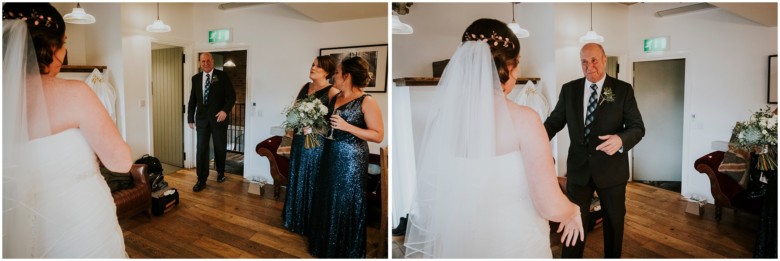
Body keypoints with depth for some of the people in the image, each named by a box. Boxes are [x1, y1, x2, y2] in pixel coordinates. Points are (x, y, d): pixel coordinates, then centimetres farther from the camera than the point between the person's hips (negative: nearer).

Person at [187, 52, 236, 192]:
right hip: (202, 118, 2)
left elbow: (232, 96, -6)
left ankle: (220, 172, 33)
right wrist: (190, 118, 10)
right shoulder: (196, 78, 7)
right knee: (201, 149, 0)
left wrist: (225, 110, -20)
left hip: (219, 118, -2)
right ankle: (201, 180, 7)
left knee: (220, 148, 10)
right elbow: (192, 99, 11)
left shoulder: (222, 76, -3)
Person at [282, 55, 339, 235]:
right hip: (299, 139, 7)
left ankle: (311, 223, 19)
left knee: (313, 180, 3)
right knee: (297, 178, 17)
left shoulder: (332, 92, -12)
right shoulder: (305, 87, 10)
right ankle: (296, 218, 34)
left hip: (318, 141, -7)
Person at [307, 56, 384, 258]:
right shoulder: (334, 98, 9)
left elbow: (378, 135, -18)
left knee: (346, 204, 4)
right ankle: (327, 245, 36)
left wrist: (347, 127, -23)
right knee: (327, 201, 16)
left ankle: (346, 251, 24)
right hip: (330, 157, 7)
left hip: (351, 161, -7)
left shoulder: (367, 102, -14)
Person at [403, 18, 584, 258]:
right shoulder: (522, 119, -20)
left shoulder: (443, 113, -9)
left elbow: (431, 196, -1)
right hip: (514, 246, -3)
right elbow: (550, 207, -16)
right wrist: (573, 212, 5)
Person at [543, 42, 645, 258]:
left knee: (614, 221, 19)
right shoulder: (569, 89, 0)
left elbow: (638, 127, -7)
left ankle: (613, 256, 41)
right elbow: (554, 121, 0)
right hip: (578, 168, 1)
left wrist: (621, 140, -30)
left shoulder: (623, 90, -5)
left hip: (611, 168, 0)